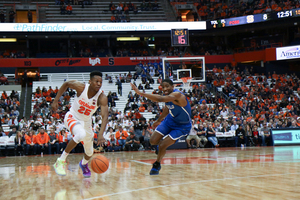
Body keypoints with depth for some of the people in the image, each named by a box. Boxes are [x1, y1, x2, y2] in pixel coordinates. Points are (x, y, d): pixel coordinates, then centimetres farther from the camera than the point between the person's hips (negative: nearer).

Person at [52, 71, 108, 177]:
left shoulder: (102, 97, -25)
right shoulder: (81, 87, -25)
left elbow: (105, 116, -36)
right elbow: (66, 84, -6)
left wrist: (100, 134, -50)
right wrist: (55, 101, -7)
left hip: (86, 121, 3)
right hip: (72, 117, -3)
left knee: (89, 152, 15)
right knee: (81, 134, -38)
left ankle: (84, 164, 55)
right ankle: (61, 161, -24)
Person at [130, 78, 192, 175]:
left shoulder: (177, 95, -34)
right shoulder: (168, 96, -7)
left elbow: (160, 99, -50)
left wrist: (141, 93, -53)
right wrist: (159, 120, 26)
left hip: (182, 126, -7)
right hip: (170, 120, 7)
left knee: (162, 145, -14)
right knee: (153, 141, -3)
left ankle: (157, 165, 12)